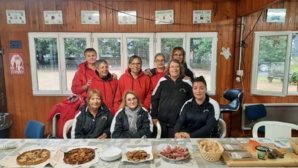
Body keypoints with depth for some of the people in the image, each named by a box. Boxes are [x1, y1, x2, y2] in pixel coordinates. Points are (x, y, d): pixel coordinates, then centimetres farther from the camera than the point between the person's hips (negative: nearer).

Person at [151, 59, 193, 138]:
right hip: (162, 121, 2)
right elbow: (154, 98, 4)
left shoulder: (186, 83, -3)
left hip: (178, 122, -1)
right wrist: (154, 116, 0)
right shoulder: (162, 81, 1)